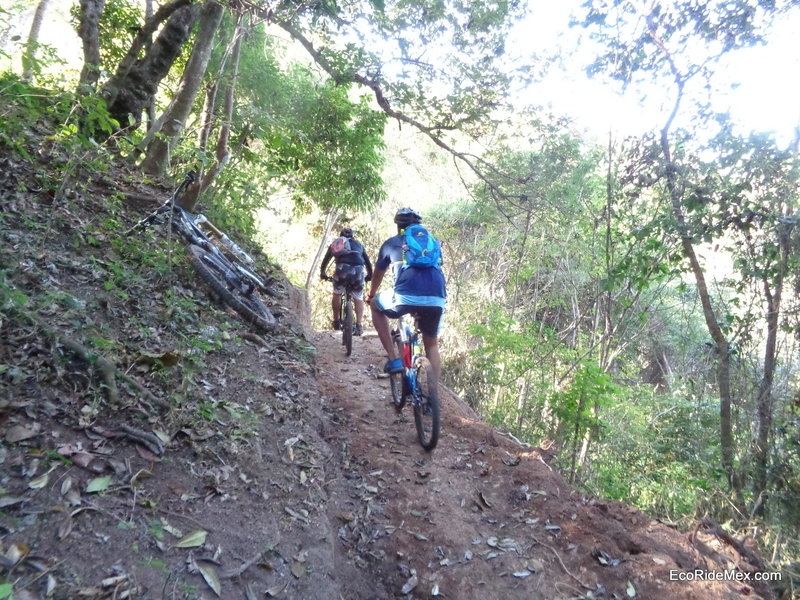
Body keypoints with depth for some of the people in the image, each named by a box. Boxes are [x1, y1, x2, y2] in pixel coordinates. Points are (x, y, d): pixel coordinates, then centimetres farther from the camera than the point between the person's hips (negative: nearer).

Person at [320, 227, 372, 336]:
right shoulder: (359, 244, 31)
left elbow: (326, 259, 30)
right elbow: (368, 262, 31)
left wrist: (322, 273, 42)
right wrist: (369, 276, 43)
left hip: (342, 269, -1)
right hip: (358, 271, 1)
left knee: (336, 294, 22)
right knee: (359, 299, 13)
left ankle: (336, 321, 23)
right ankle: (358, 326, 0)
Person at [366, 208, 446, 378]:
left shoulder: (391, 243, 23)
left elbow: (378, 275, 36)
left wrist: (371, 295, 55)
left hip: (406, 296, -3)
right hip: (437, 300, 3)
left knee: (375, 305, 28)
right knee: (432, 346, 25)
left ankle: (394, 359, 18)